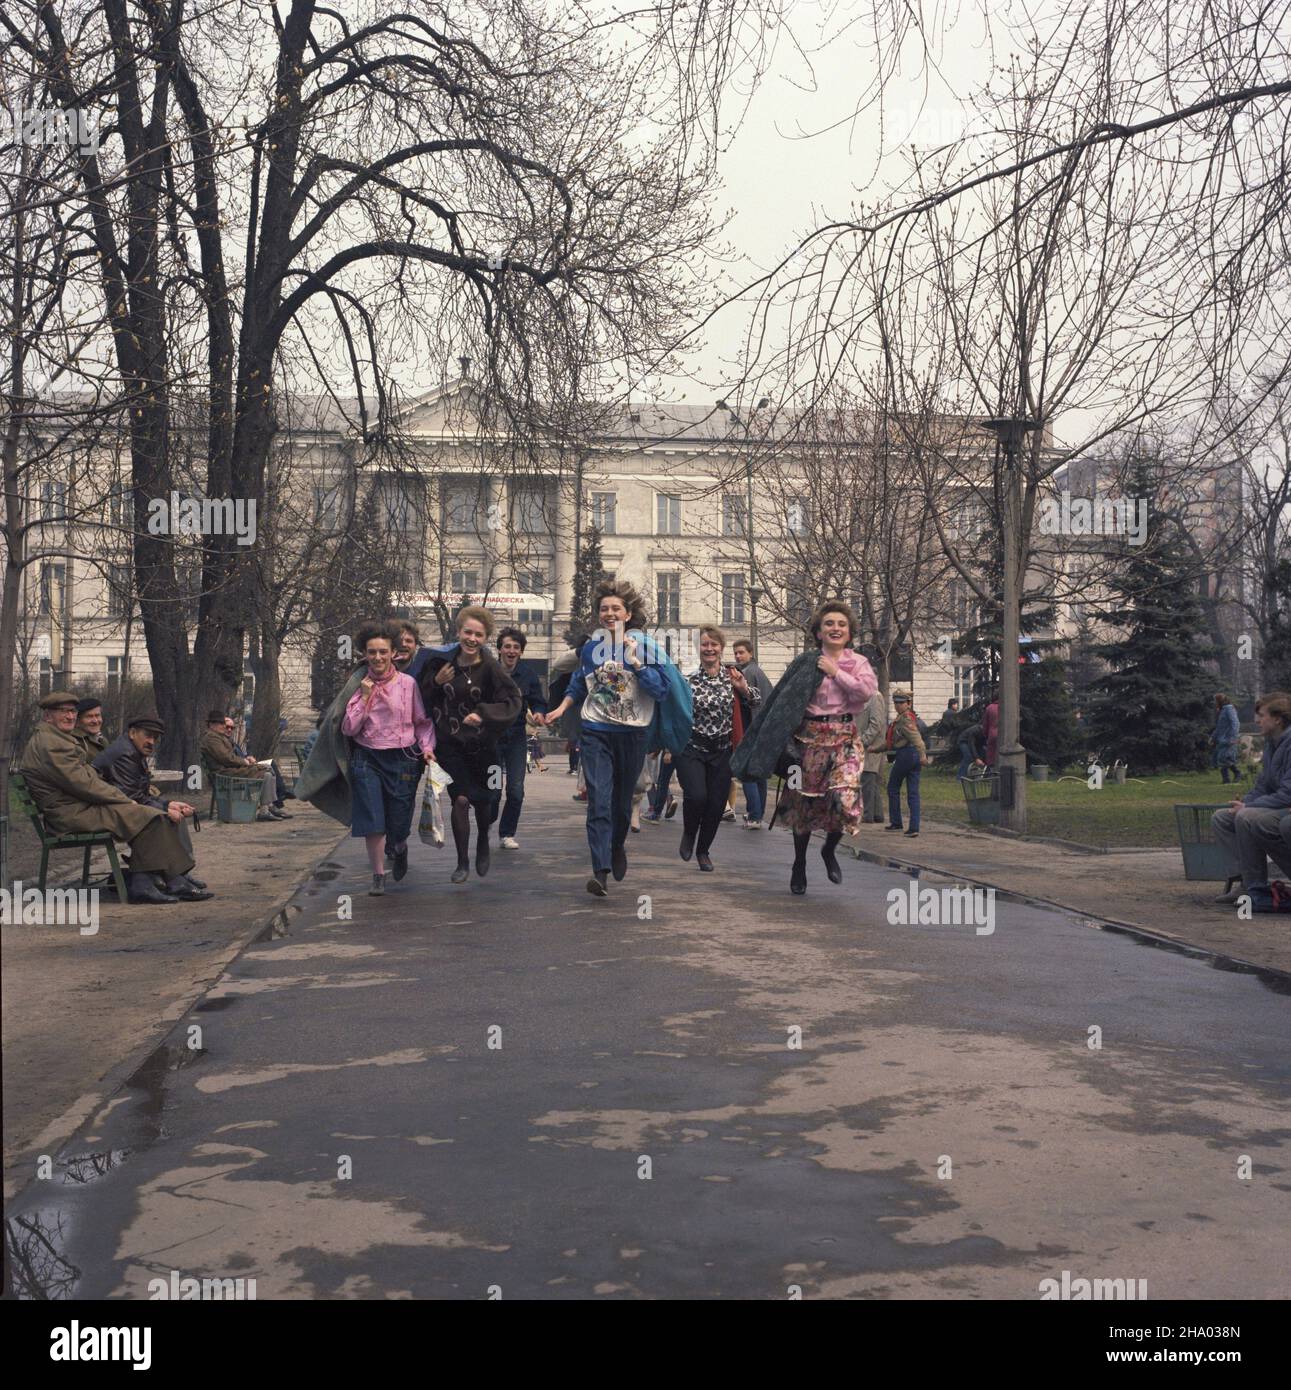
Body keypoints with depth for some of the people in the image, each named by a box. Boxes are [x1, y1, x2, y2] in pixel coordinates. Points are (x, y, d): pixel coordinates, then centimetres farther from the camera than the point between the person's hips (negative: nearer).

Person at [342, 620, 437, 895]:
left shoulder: (408, 684, -1)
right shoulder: (358, 686, 4)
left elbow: (423, 722, 5)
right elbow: (348, 729, 0)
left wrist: (427, 746, -10)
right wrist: (364, 697, -8)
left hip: (402, 759, -1)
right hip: (367, 759, 1)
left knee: (398, 821, 4)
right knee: (372, 821, -5)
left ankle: (398, 849, 40)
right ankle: (378, 875, 9)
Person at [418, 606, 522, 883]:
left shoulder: (490, 668, -13)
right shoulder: (442, 662, -5)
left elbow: (513, 700, -20)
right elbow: (423, 698, 7)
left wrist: (483, 714, -31)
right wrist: (436, 682, -12)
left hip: (481, 744, -1)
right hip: (450, 743, 1)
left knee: (482, 800, 14)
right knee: (460, 800, -10)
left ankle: (483, 845, 45)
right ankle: (462, 863, 4)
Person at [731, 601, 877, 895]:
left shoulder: (858, 662, 7)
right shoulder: (805, 662, 2)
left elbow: (866, 691, -11)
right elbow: (785, 702, 0)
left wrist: (836, 672, -9)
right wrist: (784, 739, -8)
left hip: (844, 739, 0)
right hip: (809, 737, 0)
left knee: (845, 798, -18)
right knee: (804, 802, 7)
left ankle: (830, 851, 11)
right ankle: (799, 865, 27)